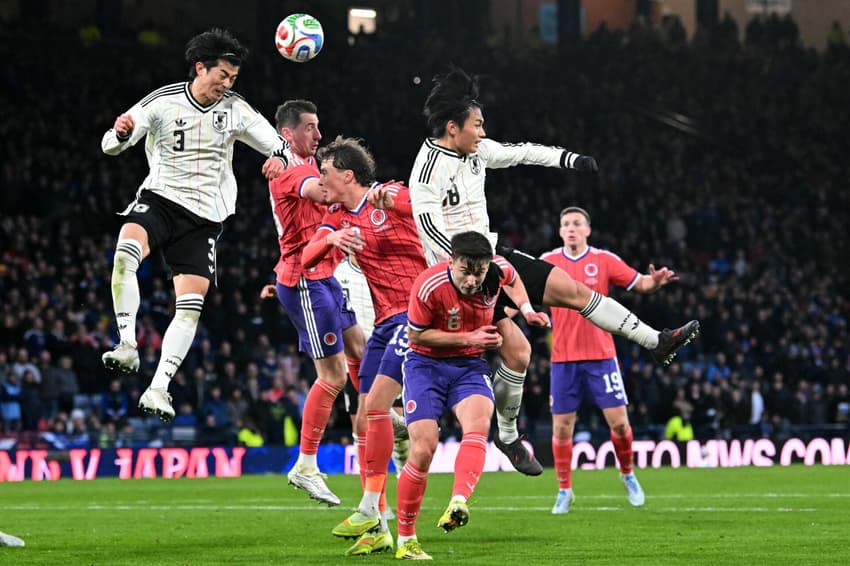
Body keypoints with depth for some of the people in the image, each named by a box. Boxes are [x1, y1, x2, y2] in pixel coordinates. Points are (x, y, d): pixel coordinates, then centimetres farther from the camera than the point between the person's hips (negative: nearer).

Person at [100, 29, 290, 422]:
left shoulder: (236, 109, 0)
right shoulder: (163, 102, -8)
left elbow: (278, 145, 5)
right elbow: (111, 145, -10)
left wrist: (278, 159, -19)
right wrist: (121, 132, -34)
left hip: (204, 216, 3)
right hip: (160, 197, -2)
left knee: (192, 303, -8)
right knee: (126, 252, -33)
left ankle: (158, 388, -2)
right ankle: (127, 346, -30)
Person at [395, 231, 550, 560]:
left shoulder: (499, 268, -10)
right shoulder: (429, 286, -23)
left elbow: (513, 280, 17)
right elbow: (416, 335, -12)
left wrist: (526, 310, 3)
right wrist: (467, 338, -18)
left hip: (471, 366, 3)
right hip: (426, 364, -3)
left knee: (478, 424, -29)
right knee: (423, 449, -14)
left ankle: (458, 504, -49)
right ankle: (405, 539, 0)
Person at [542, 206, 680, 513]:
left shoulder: (605, 260, 0)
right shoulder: (548, 261, 3)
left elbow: (639, 282, 2)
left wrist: (655, 281, -20)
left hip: (600, 355, -1)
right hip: (563, 358, 1)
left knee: (618, 421, -4)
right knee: (562, 427, 0)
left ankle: (627, 474, 22)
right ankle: (564, 491, 14)